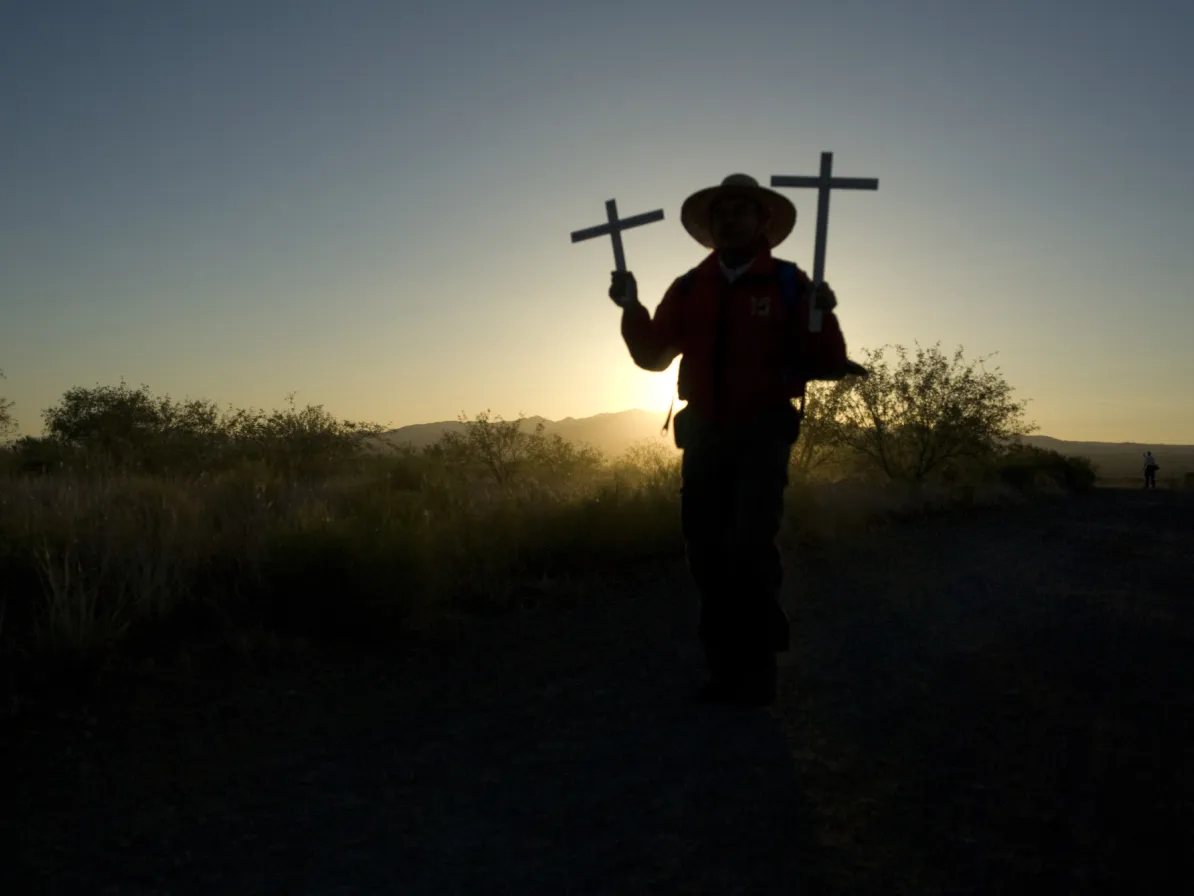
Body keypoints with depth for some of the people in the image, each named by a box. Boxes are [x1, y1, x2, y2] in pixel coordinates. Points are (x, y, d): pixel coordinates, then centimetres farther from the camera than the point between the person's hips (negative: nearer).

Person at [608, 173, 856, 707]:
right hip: (705, 434, 4)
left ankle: (757, 670, 6)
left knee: (749, 546, -11)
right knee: (707, 554, 6)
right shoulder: (688, 288, 8)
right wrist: (631, 308, -5)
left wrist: (822, 319, -24)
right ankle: (728, 669, 18)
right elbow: (653, 355, 10)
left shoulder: (788, 284, -2)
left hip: (762, 434, -4)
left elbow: (826, 366, -6)